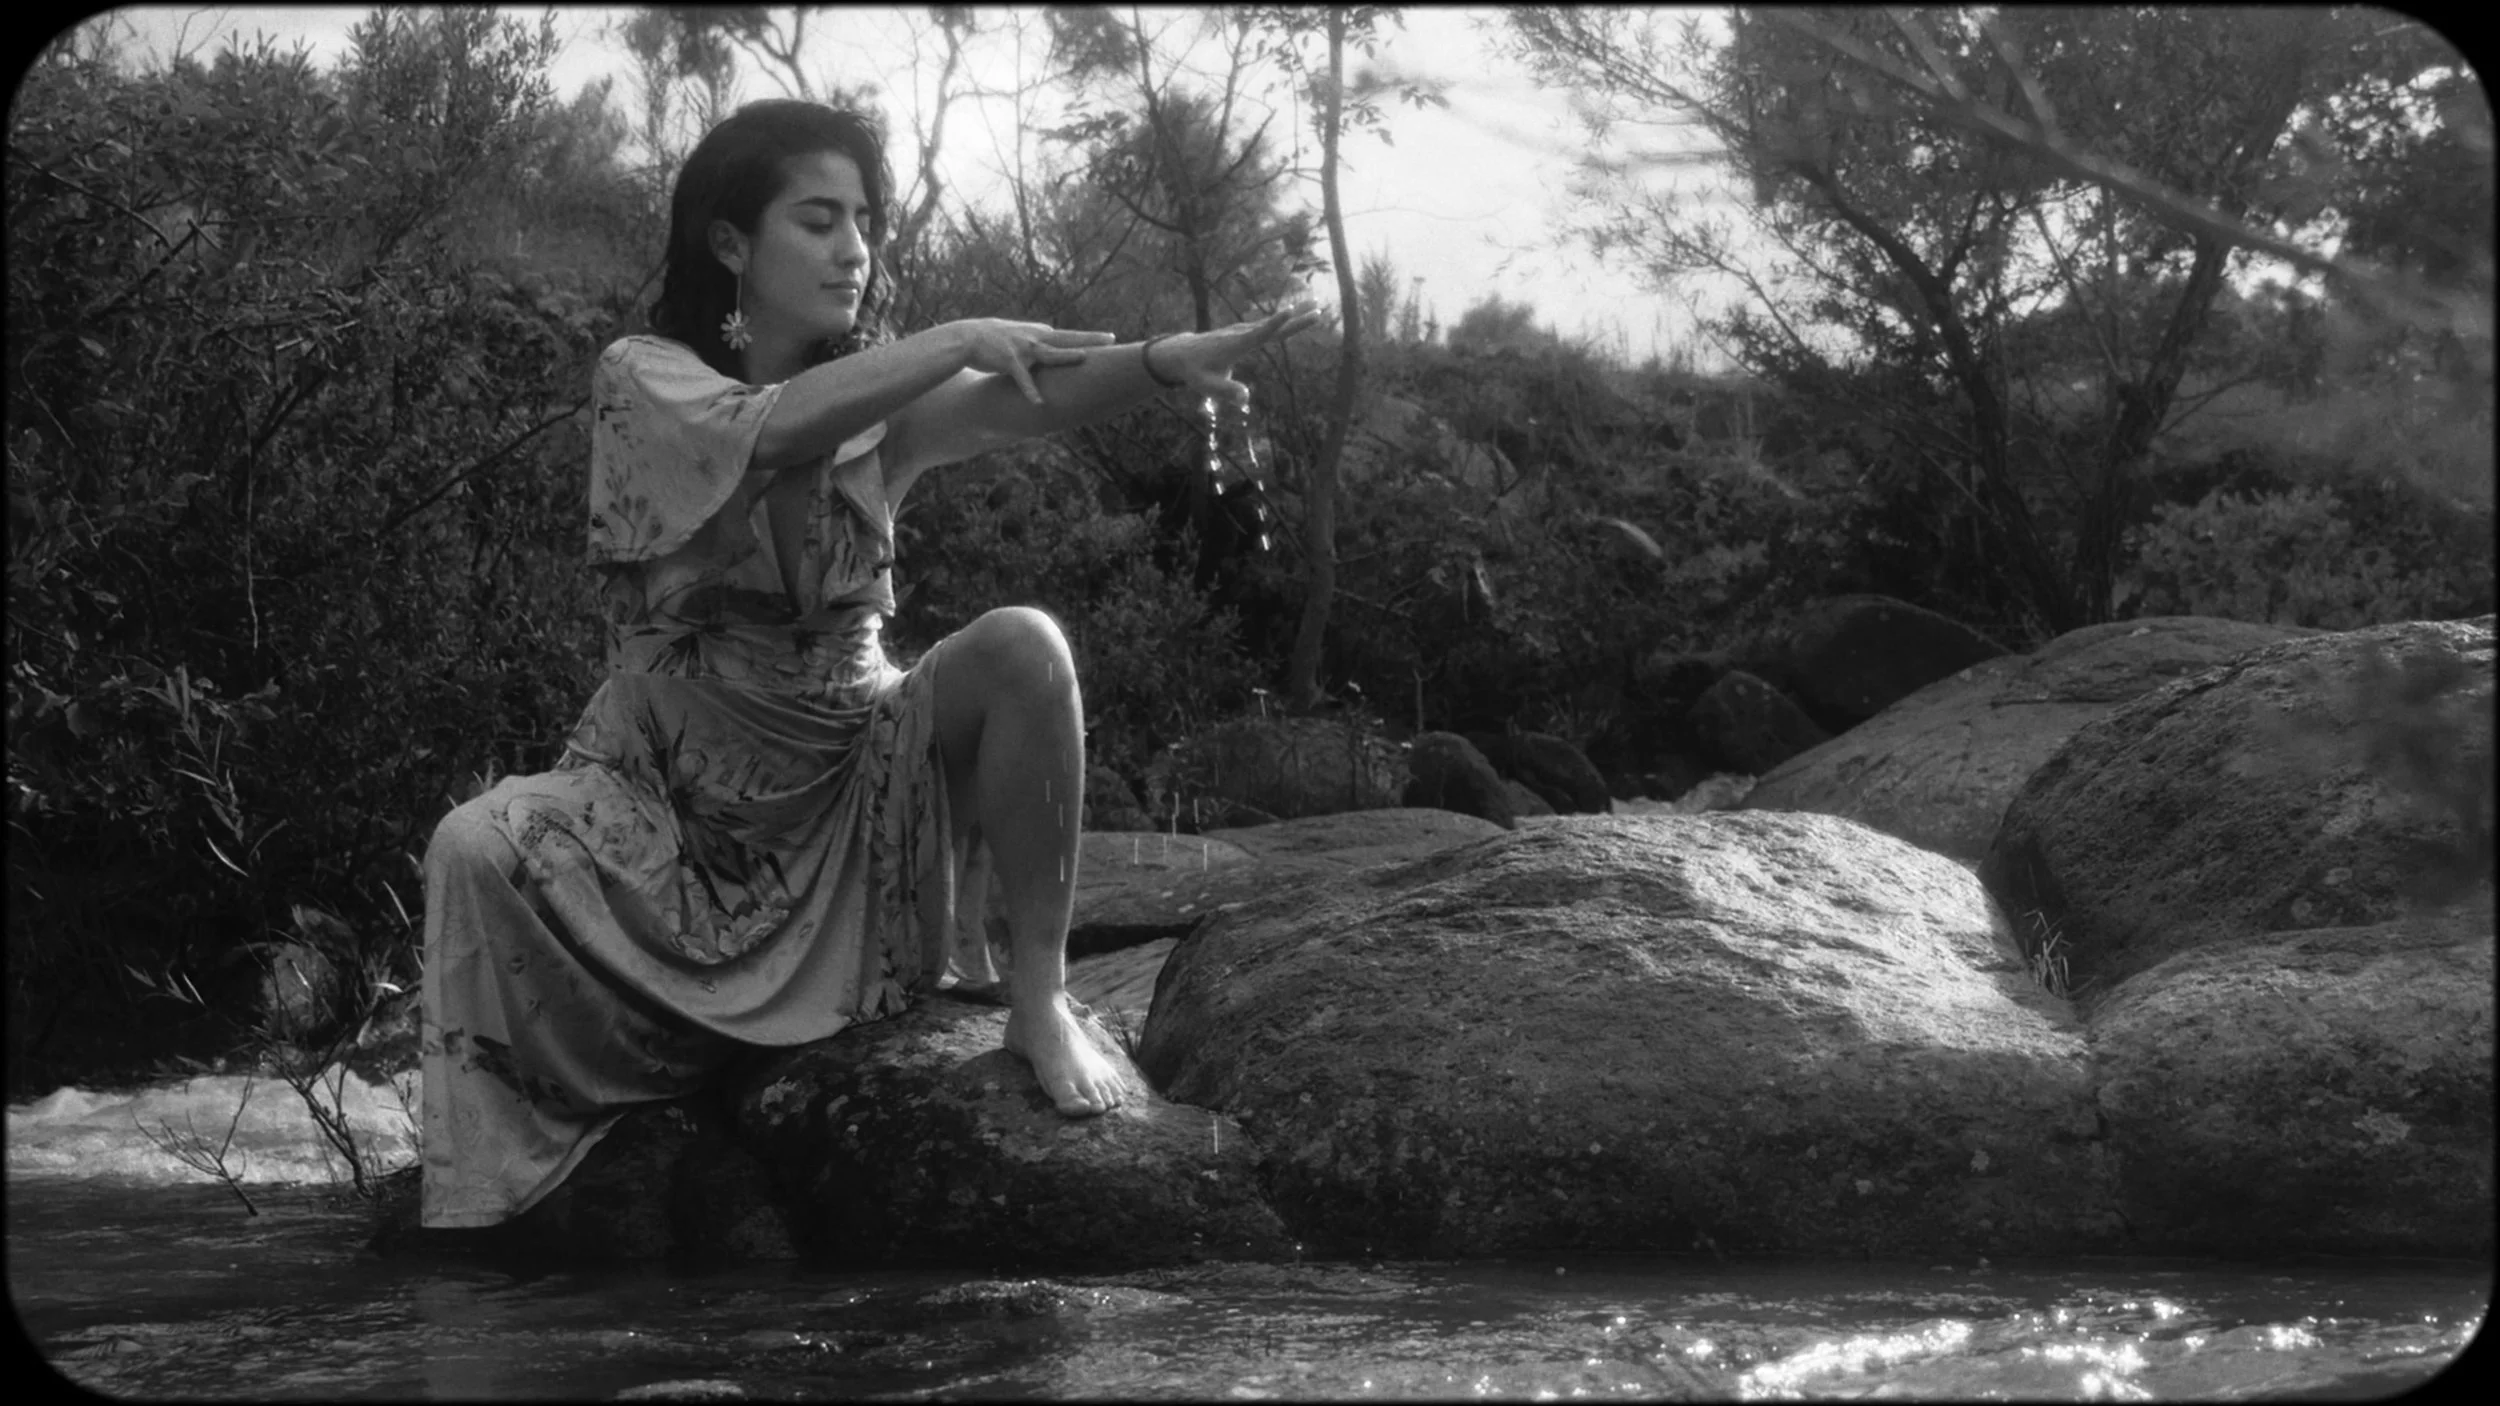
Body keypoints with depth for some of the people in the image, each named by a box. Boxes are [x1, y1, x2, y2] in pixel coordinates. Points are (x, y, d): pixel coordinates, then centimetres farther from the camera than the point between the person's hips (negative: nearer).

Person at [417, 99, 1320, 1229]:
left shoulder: (875, 398, 3)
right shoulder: (646, 377, -6)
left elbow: (1013, 407, -18)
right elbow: (768, 431, -29)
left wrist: (1169, 361, -36)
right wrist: (959, 342, -29)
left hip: (853, 777, 2)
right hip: (674, 787, -2)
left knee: (1021, 646, -24)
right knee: (474, 850, -31)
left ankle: (1040, 1000, -13)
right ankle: (481, 1195, -14)